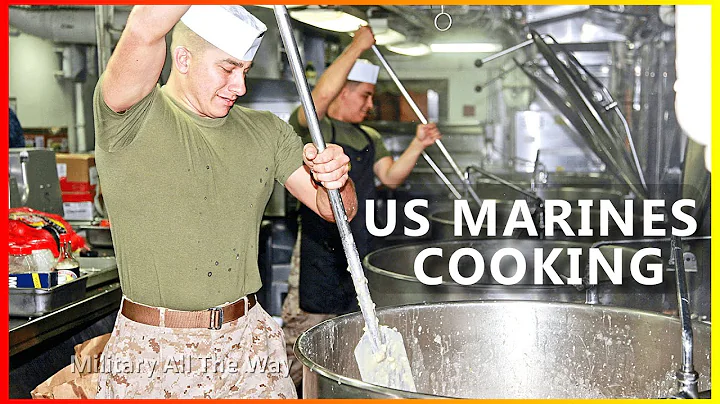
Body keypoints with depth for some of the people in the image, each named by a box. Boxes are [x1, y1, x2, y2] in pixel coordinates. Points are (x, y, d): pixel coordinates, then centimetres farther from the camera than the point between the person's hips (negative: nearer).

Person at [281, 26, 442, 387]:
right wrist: (358, 46, -17)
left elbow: (391, 176, 4)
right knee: (302, 334, -5)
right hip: (318, 246, -7)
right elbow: (324, 92, -26)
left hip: (357, 249, 7)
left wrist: (417, 146, -12)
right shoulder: (311, 127, -6)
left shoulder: (370, 138, 17)